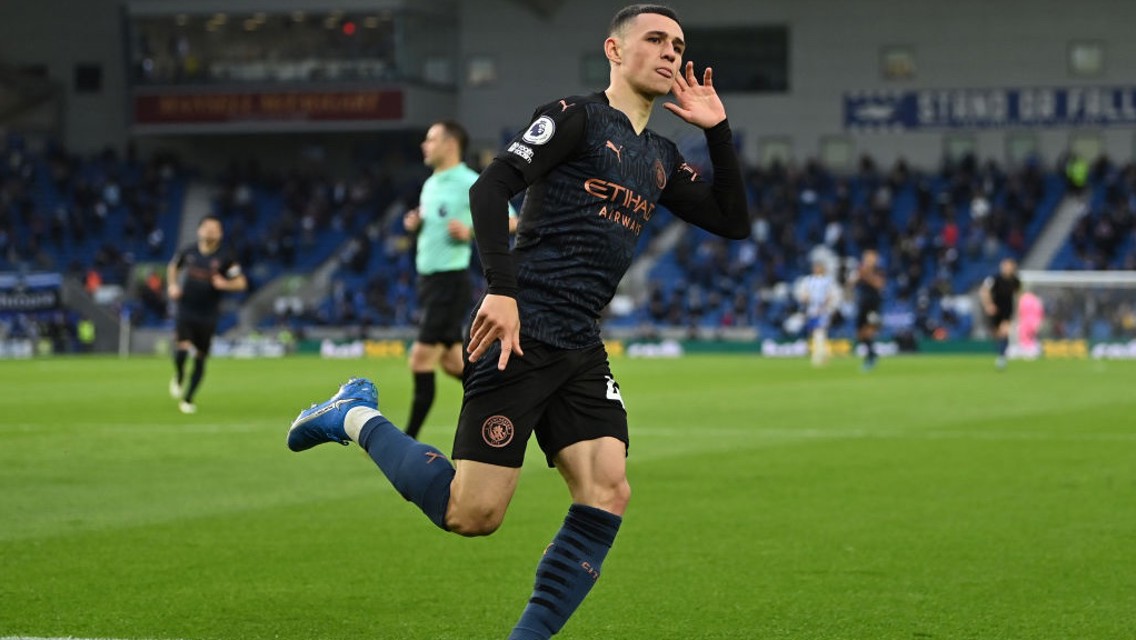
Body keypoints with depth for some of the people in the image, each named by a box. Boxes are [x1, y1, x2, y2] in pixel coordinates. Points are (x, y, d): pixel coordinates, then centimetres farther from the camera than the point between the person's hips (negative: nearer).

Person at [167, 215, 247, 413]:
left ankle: (188, 399, 22)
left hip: (208, 315, 0)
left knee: (200, 359, 6)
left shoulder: (225, 257, -6)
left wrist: (225, 284, -22)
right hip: (185, 310, 0)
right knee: (183, 348, -21)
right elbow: (173, 267, 20)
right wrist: (172, 285, 3)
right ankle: (178, 378, 11)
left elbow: (241, 283, -3)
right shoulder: (188, 252, 0)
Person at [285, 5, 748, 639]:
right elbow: (489, 190, -14)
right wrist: (502, 290, -23)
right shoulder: (575, 117, -4)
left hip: (582, 349, 8)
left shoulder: (663, 158, 19)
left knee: (608, 495, -9)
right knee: (473, 514, -10)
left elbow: (734, 221, 17)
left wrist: (718, 130, 8)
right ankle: (357, 418, 13)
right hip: (522, 332, -8)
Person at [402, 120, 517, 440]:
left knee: (421, 360, -9)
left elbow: (510, 221, -13)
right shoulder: (431, 184, 13)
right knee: (452, 362, 11)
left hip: (450, 280, -9)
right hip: (428, 279, 9)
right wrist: (414, 223, 6)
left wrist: (470, 232, -25)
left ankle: (409, 441, -3)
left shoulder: (470, 183, -12)